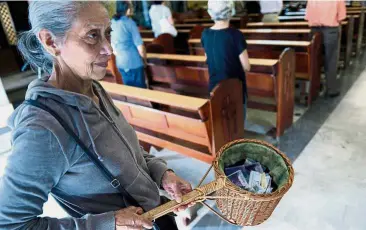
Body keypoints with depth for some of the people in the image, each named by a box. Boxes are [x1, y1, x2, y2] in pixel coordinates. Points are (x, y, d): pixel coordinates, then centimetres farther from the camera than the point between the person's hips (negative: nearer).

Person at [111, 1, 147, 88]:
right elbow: (139, 45, -13)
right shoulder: (129, 22, -13)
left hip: (120, 63, 6)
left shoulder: (112, 23, 4)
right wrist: (144, 59, 2)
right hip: (134, 62, -6)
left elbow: (113, 46, 12)